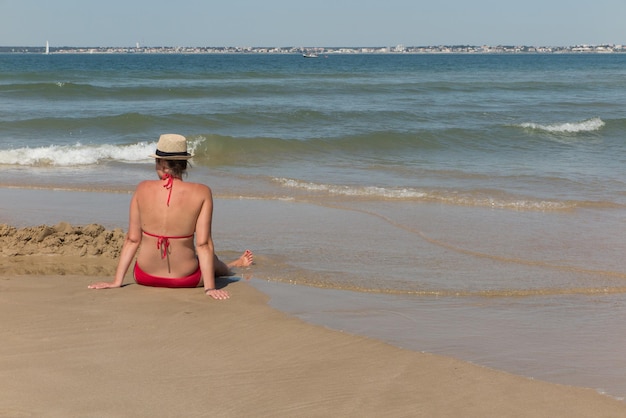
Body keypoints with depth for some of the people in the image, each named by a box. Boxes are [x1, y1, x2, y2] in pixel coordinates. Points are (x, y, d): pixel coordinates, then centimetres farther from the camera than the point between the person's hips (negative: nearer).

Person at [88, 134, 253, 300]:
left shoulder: (143, 189, -9)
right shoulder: (201, 193, -14)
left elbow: (132, 240, -6)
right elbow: (203, 244, -15)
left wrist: (117, 281, 0)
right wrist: (209, 287, -11)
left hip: (145, 277, 2)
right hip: (185, 279, -2)